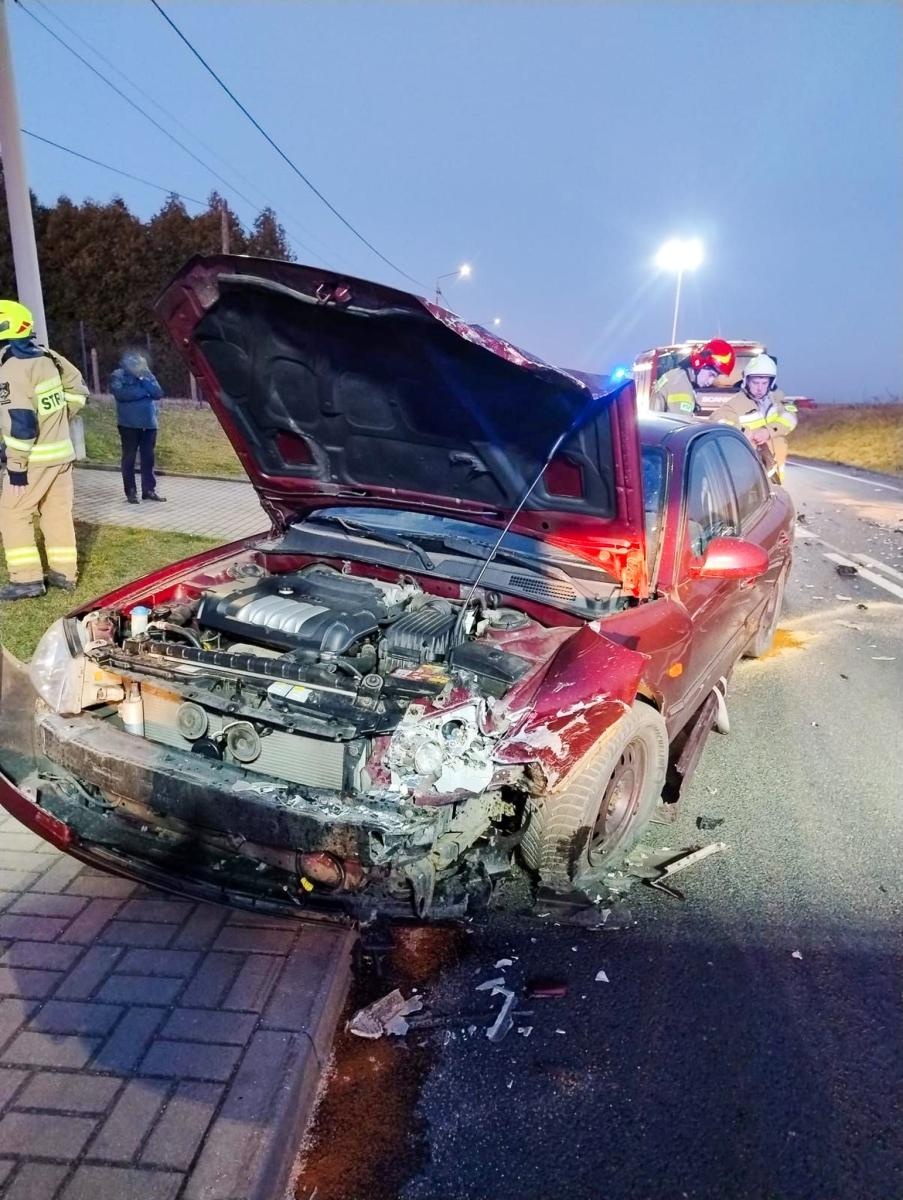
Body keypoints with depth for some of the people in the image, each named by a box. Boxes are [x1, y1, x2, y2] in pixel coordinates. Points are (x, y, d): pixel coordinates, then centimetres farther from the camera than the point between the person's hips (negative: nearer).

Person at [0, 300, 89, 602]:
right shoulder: (46, 356, 7)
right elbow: (78, 389, 18)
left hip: (34, 458, -8)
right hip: (61, 452, 8)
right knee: (58, 514, 12)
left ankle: (27, 578, 1)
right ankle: (64, 573, 18)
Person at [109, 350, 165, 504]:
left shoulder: (147, 374, 12)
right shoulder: (117, 376, 0)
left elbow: (158, 393, 1)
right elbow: (121, 394, -17)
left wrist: (143, 379, -10)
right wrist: (145, 391, -8)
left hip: (149, 423, 4)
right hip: (129, 424, -4)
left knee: (148, 458, 6)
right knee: (129, 458, 0)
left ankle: (149, 490, 13)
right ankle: (131, 492, 5)